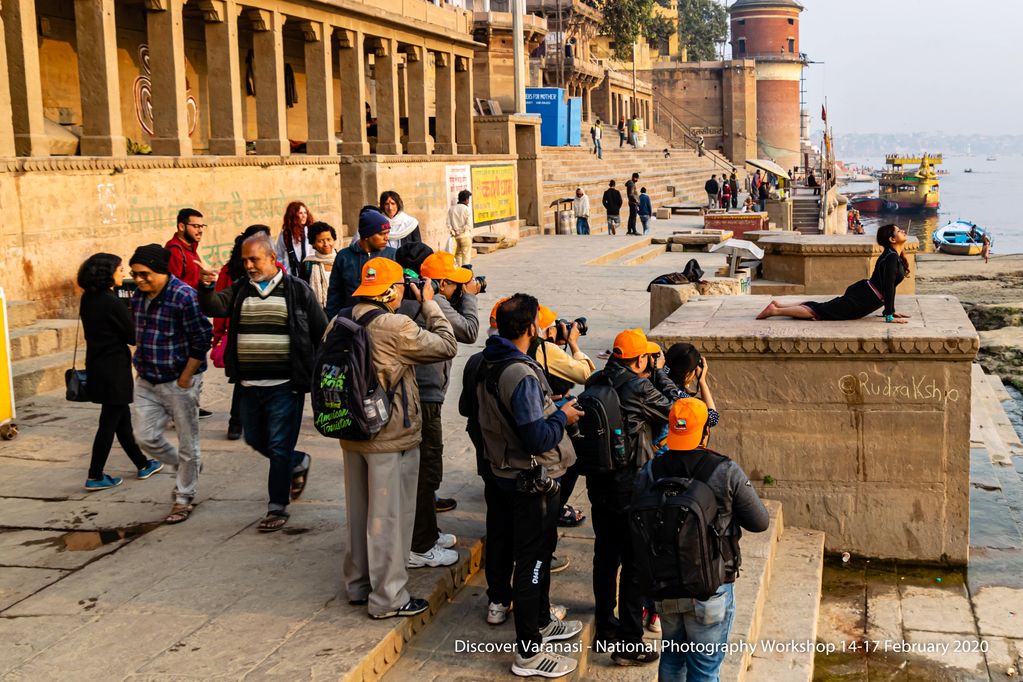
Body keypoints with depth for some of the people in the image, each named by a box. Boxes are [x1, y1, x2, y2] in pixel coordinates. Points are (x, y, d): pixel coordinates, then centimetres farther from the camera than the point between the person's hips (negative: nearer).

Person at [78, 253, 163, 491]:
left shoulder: (88, 300, 5)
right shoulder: (111, 302, -20)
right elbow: (133, 336, -14)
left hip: (97, 366, 9)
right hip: (114, 369, -9)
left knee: (122, 417, 16)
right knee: (110, 422, 0)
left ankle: (142, 465, 28)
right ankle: (95, 477, 5)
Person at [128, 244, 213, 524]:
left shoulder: (184, 296, -19)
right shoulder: (139, 296, 4)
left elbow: (202, 341, -17)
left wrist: (185, 378, -15)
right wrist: (142, 366, 12)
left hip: (179, 382, -7)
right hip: (147, 383, 7)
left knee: (187, 444, 5)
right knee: (147, 438, 7)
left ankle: (184, 499, 20)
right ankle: (187, 467, 33)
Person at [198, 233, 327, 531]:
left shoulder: (297, 290, -3)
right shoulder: (240, 290, 8)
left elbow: (321, 333, 1)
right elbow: (215, 307, -10)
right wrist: (206, 289, -31)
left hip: (285, 385, -5)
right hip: (249, 385, 5)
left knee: (279, 446, -1)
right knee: (255, 439, 16)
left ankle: (278, 507, 11)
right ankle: (298, 464, 41)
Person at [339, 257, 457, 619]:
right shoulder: (396, 328, -22)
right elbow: (446, 346, -14)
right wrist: (428, 304, -2)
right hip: (391, 439, -7)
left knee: (359, 512, 19)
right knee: (389, 517, 4)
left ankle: (358, 584, 33)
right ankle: (387, 598, 13)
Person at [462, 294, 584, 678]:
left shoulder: (479, 364, -1)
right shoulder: (522, 375, -29)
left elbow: (467, 409, 16)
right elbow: (539, 440, -29)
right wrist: (562, 416, -13)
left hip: (494, 470, 9)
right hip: (530, 481, -9)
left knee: (500, 539, 25)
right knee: (534, 558, -1)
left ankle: (499, 599, 47)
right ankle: (528, 651, 6)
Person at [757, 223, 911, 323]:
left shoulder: (895, 256, 12)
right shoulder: (892, 258, -20)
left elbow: (889, 285, 19)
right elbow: (888, 287, -25)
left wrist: (891, 310, 17)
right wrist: (890, 316, -24)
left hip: (861, 293, 9)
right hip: (860, 301, -9)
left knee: (823, 308, 14)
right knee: (819, 311, -6)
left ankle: (778, 305, 17)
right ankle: (775, 311, -6)